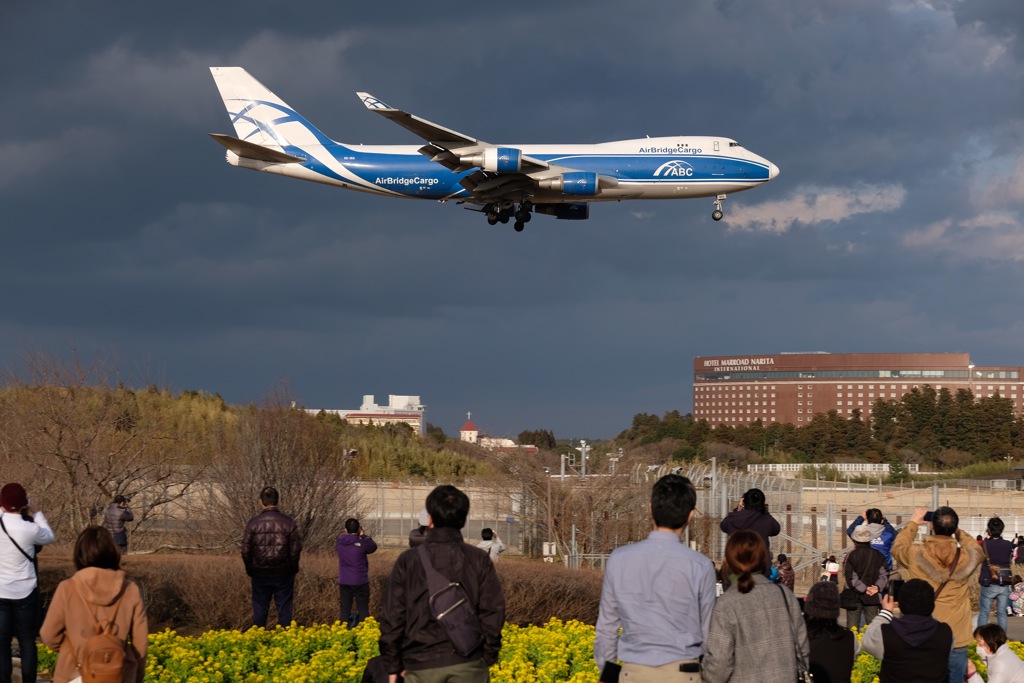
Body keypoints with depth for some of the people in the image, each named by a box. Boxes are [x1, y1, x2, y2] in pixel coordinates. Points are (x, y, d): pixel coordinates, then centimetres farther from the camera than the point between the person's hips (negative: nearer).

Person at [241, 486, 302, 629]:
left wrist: (250, 570, 9)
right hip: (284, 574, -1)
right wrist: (293, 567, 10)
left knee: (259, 610, 9)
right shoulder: (288, 522, -8)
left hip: (260, 575, 1)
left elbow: (245, 551, -5)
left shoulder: (253, 523, -7)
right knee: (284, 611, 6)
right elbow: (296, 549, -6)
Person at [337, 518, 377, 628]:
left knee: (345, 610, 8)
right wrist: (363, 536, 9)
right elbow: (373, 547, 4)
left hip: (344, 582, 3)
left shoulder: (339, 541, -4)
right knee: (363, 610, 5)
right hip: (360, 581, -3)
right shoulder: (362, 542, -14)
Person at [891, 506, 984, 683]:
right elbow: (977, 550, 16)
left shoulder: (916, 555, -12)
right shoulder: (966, 557, -11)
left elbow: (897, 547, 13)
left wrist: (913, 523, 23)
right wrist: (955, 530, 18)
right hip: (956, 638, 0)